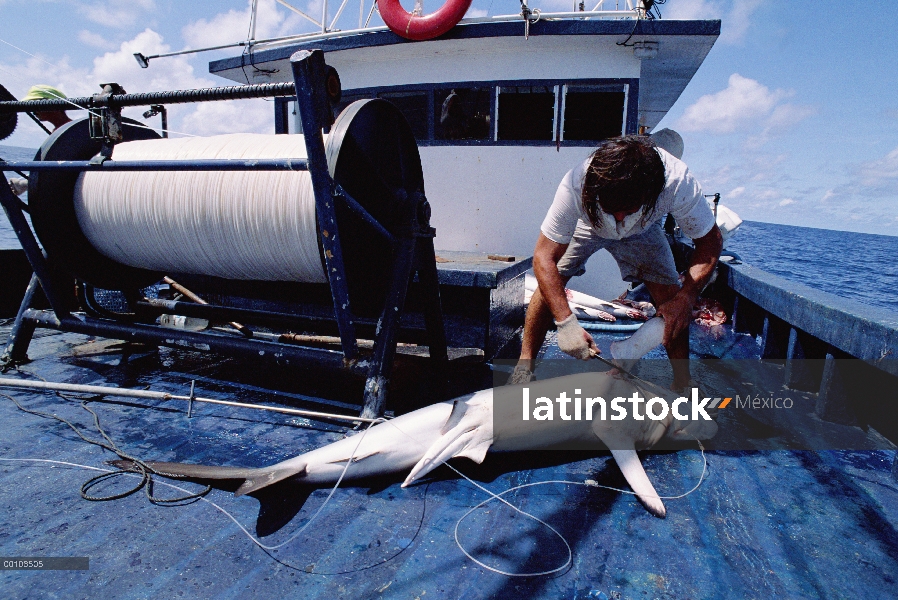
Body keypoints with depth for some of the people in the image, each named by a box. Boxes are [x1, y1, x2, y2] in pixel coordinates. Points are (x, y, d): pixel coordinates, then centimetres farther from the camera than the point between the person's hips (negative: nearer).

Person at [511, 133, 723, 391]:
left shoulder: (678, 182, -40)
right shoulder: (575, 185, -44)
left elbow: (710, 240, -25)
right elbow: (544, 258, -39)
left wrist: (685, 297, -39)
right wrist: (566, 323, -48)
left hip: (642, 231, 1)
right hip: (584, 224, -1)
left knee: (671, 296, -12)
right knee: (550, 282, -18)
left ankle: (683, 381, 6)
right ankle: (524, 365, -3)